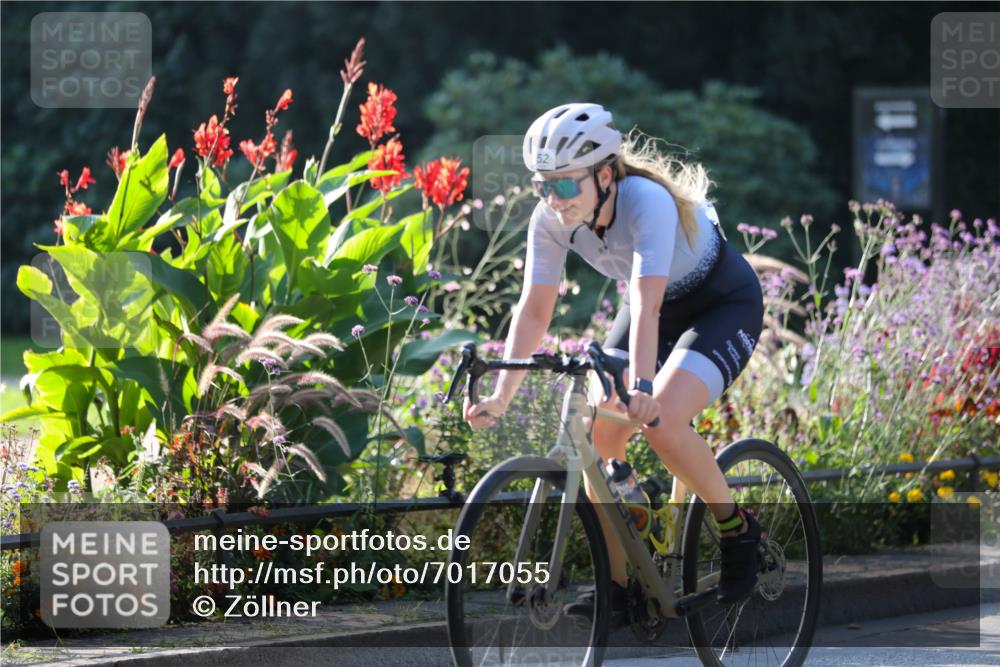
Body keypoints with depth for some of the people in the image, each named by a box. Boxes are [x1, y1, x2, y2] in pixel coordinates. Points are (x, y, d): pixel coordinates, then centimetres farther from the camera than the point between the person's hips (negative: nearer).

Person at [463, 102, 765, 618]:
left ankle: (737, 530, -4)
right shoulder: (552, 219, -18)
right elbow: (534, 309, -16)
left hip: (723, 303, -6)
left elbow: (647, 305, -46)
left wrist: (641, 387, -58)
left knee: (663, 425, -27)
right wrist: (502, 395, -26)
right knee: (599, 432, -10)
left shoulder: (647, 202, -36)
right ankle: (617, 584, 0)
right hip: (660, 303, 6)